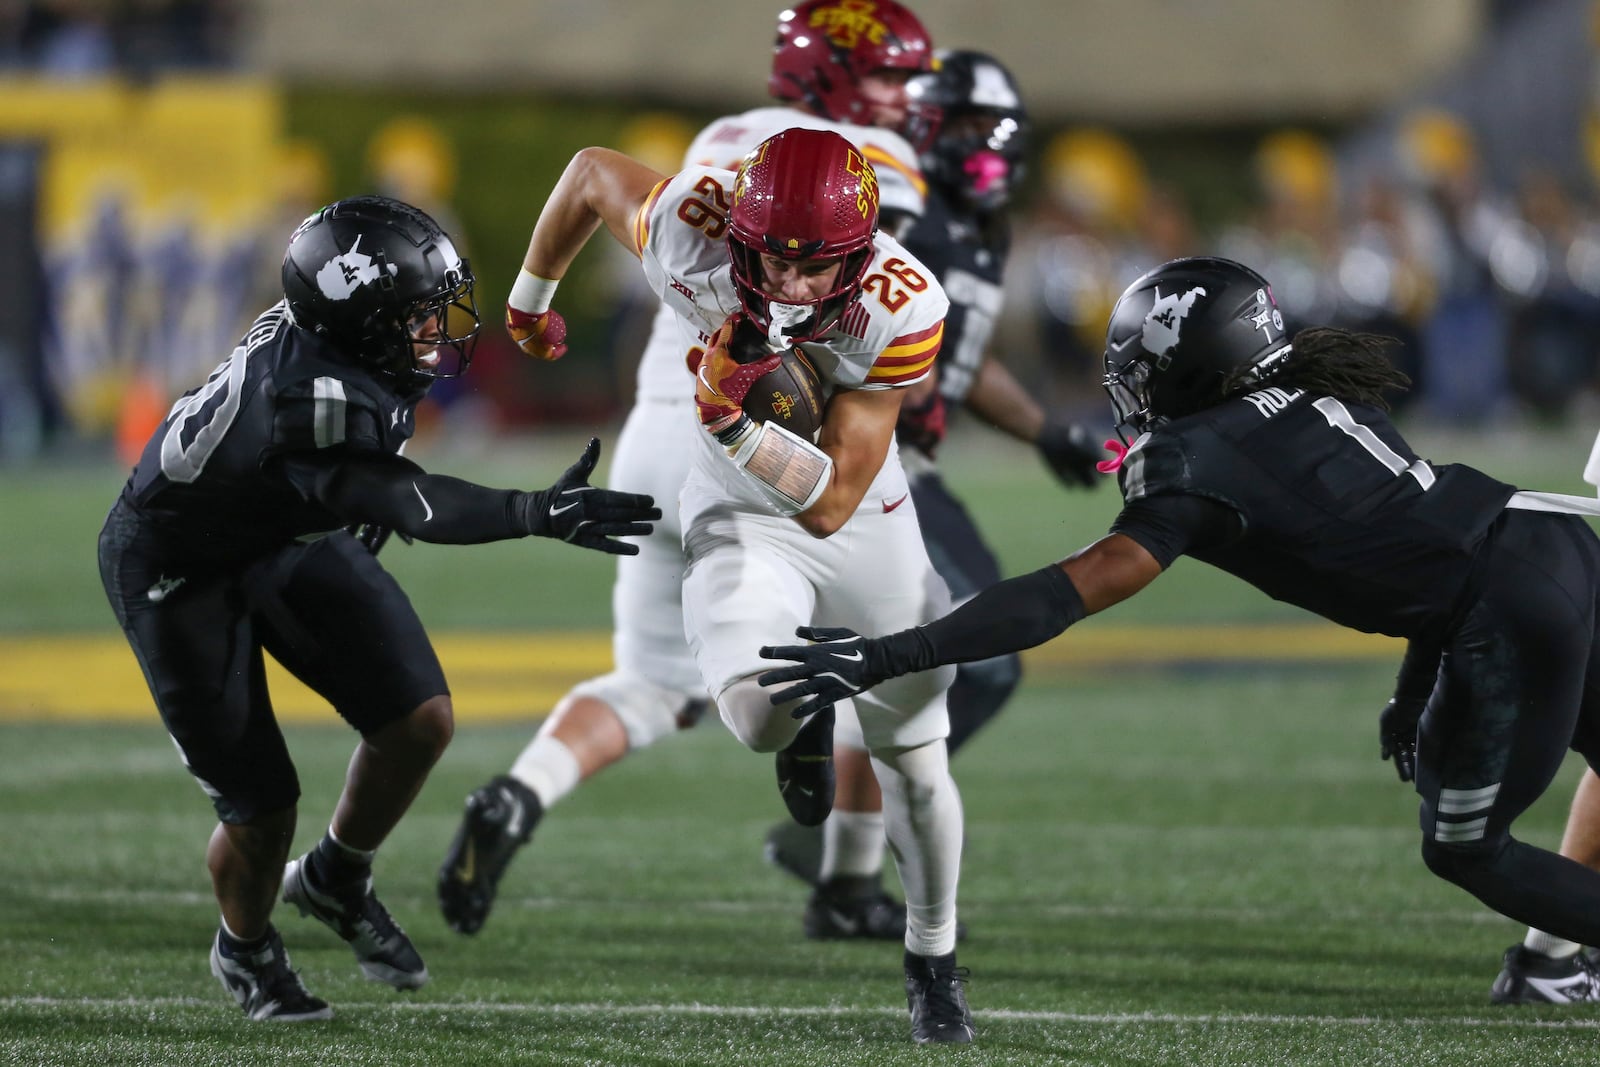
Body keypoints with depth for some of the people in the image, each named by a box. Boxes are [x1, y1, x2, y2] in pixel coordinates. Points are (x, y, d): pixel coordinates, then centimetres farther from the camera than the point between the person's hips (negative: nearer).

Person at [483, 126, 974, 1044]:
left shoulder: (902, 310, -30)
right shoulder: (691, 228, -29)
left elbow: (832, 502, -28)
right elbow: (593, 171, -4)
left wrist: (733, 421, -43)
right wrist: (530, 298, 12)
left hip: (862, 512, 1)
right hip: (739, 511, 0)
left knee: (915, 762, 8)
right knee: (757, 715, -27)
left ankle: (935, 964, 34)